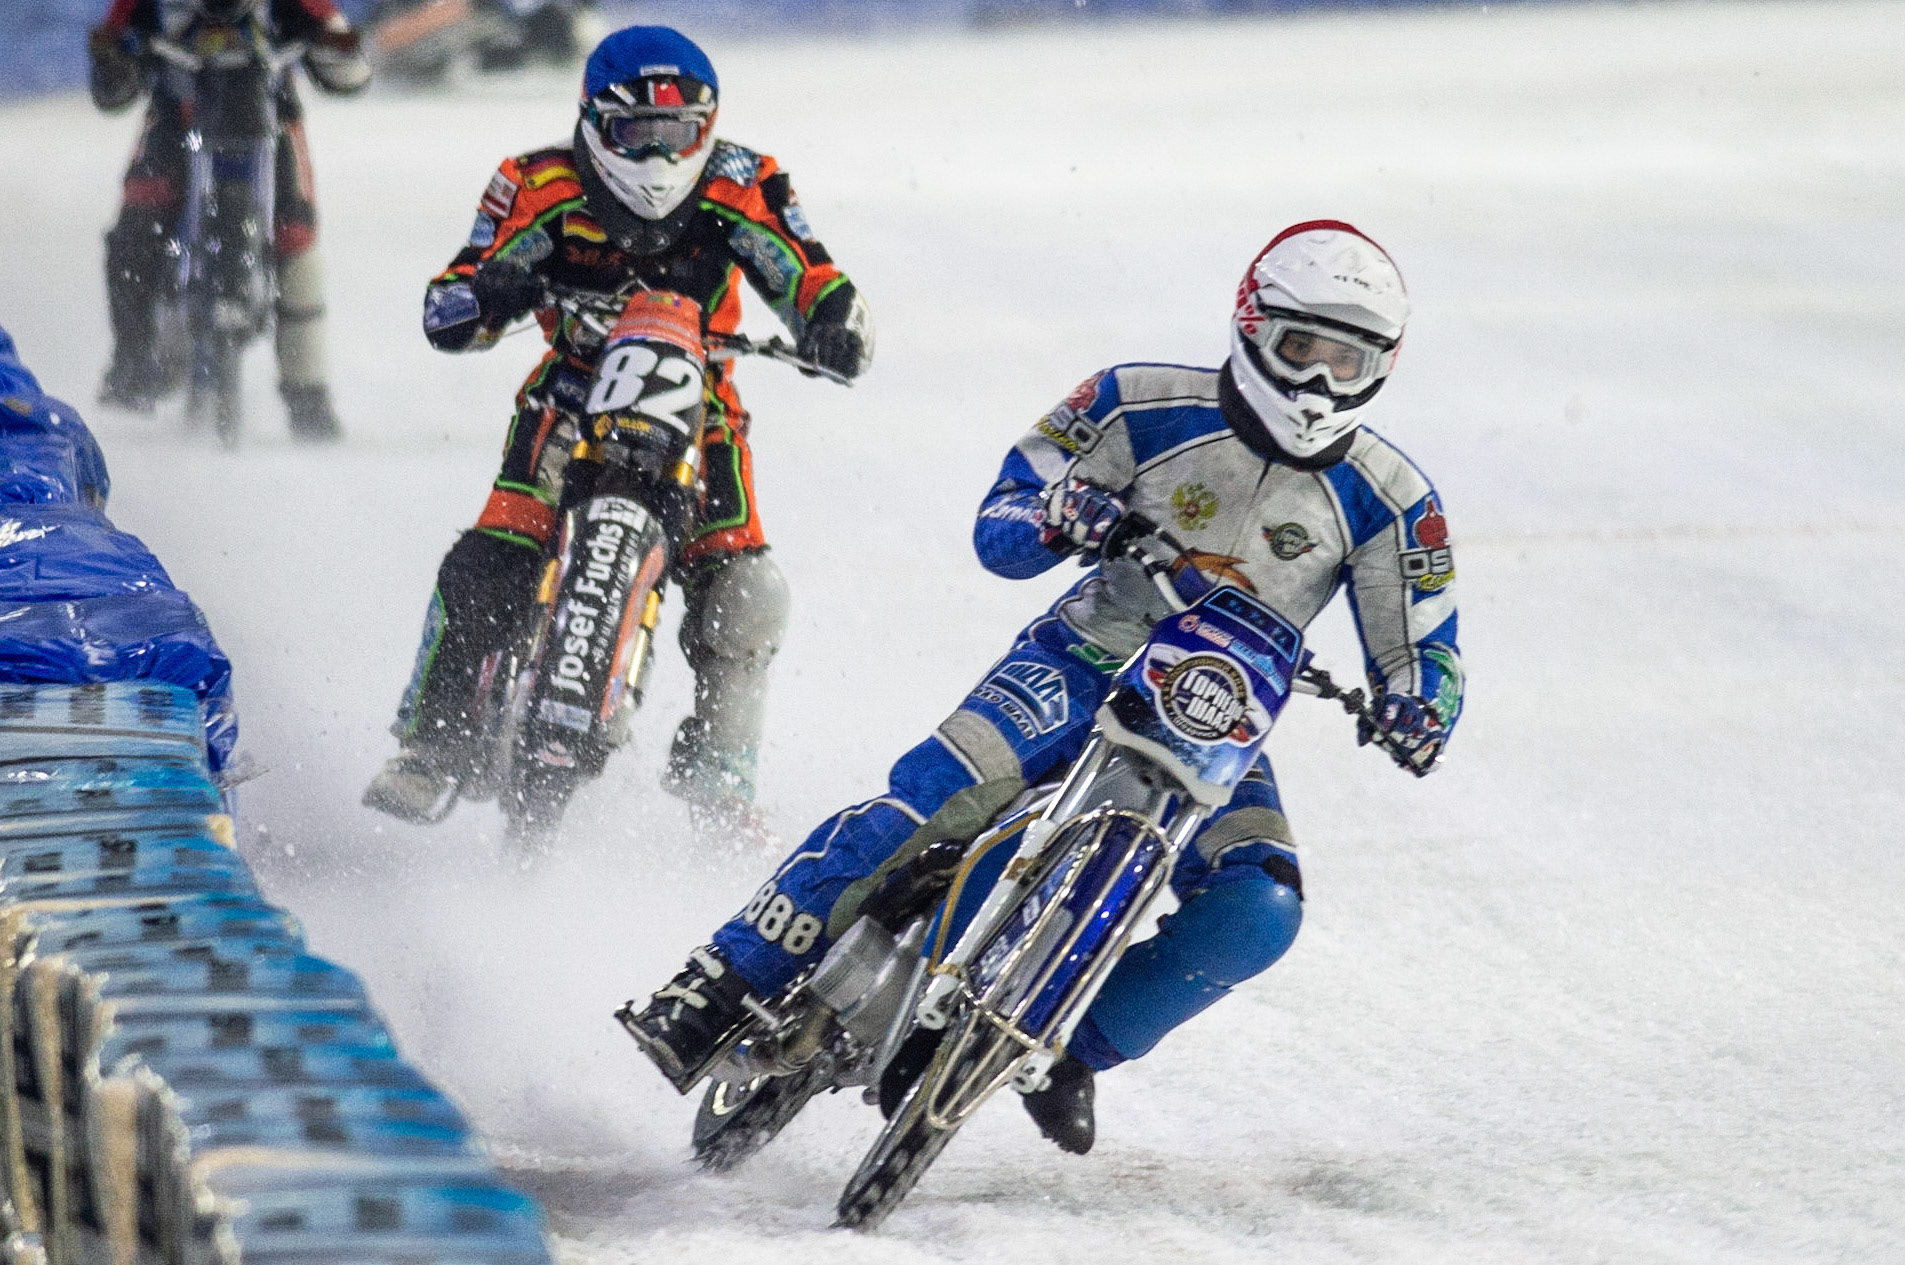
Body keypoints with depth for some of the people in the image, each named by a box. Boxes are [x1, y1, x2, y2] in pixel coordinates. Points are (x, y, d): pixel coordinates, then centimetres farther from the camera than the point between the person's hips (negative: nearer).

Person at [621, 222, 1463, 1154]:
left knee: (1258, 914, -25)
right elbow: (997, 531, -3)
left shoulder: (1390, 503, -3)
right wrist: (1059, 517, -27)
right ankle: (725, 986, -28)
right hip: (1087, 665, -2)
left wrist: (1417, 706, -22)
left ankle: (1076, 1049, -5)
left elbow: (1421, 653, 3)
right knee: (931, 793, -29)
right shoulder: (1145, 405, -6)